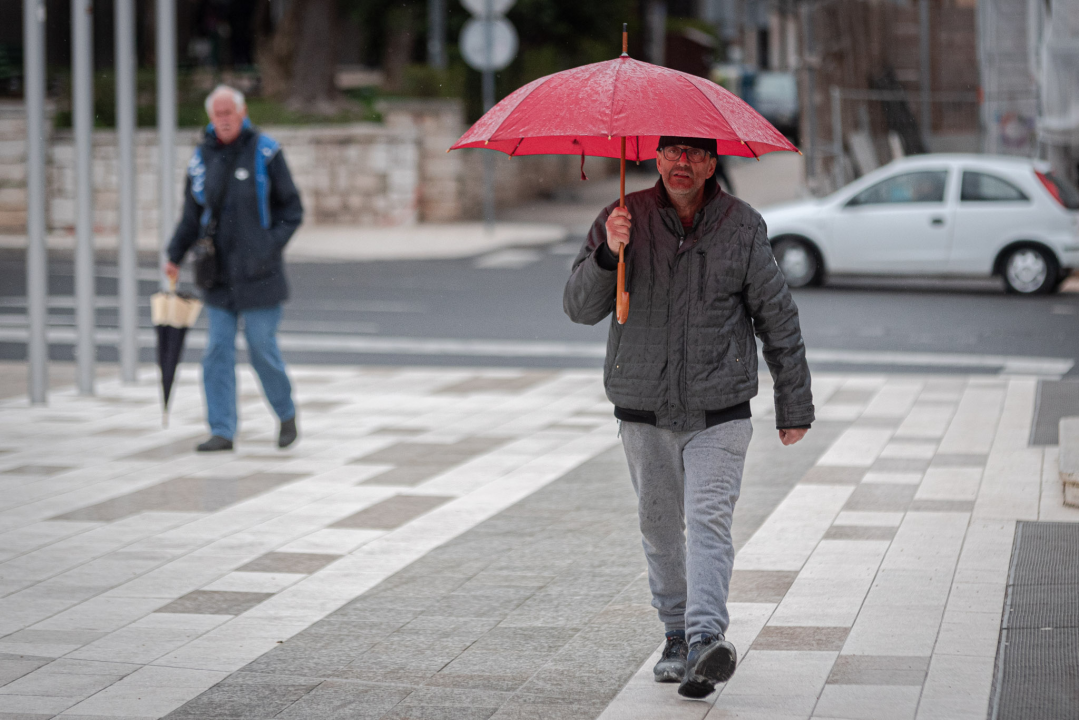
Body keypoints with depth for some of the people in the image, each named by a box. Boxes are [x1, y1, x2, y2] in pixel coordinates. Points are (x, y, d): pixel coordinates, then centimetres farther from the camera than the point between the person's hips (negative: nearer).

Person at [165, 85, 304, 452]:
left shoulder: (265, 152, -5)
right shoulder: (202, 158, 7)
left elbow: (292, 209, -2)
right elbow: (192, 215, 16)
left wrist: (271, 245, -14)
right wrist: (175, 256, 7)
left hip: (258, 274, -4)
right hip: (218, 276, 4)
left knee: (262, 349, -1)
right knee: (218, 352, 1)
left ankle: (287, 415, 21)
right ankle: (222, 431, 4)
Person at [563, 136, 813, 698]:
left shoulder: (742, 226, -2)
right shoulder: (623, 219, 0)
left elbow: (778, 318, 5)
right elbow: (580, 308, -6)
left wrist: (794, 405, 6)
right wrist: (608, 254, -25)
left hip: (719, 412, -2)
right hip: (643, 411, 2)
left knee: (709, 519, -15)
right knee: (659, 527, 10)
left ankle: (707, 637, -24)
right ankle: (676, 636, 23)